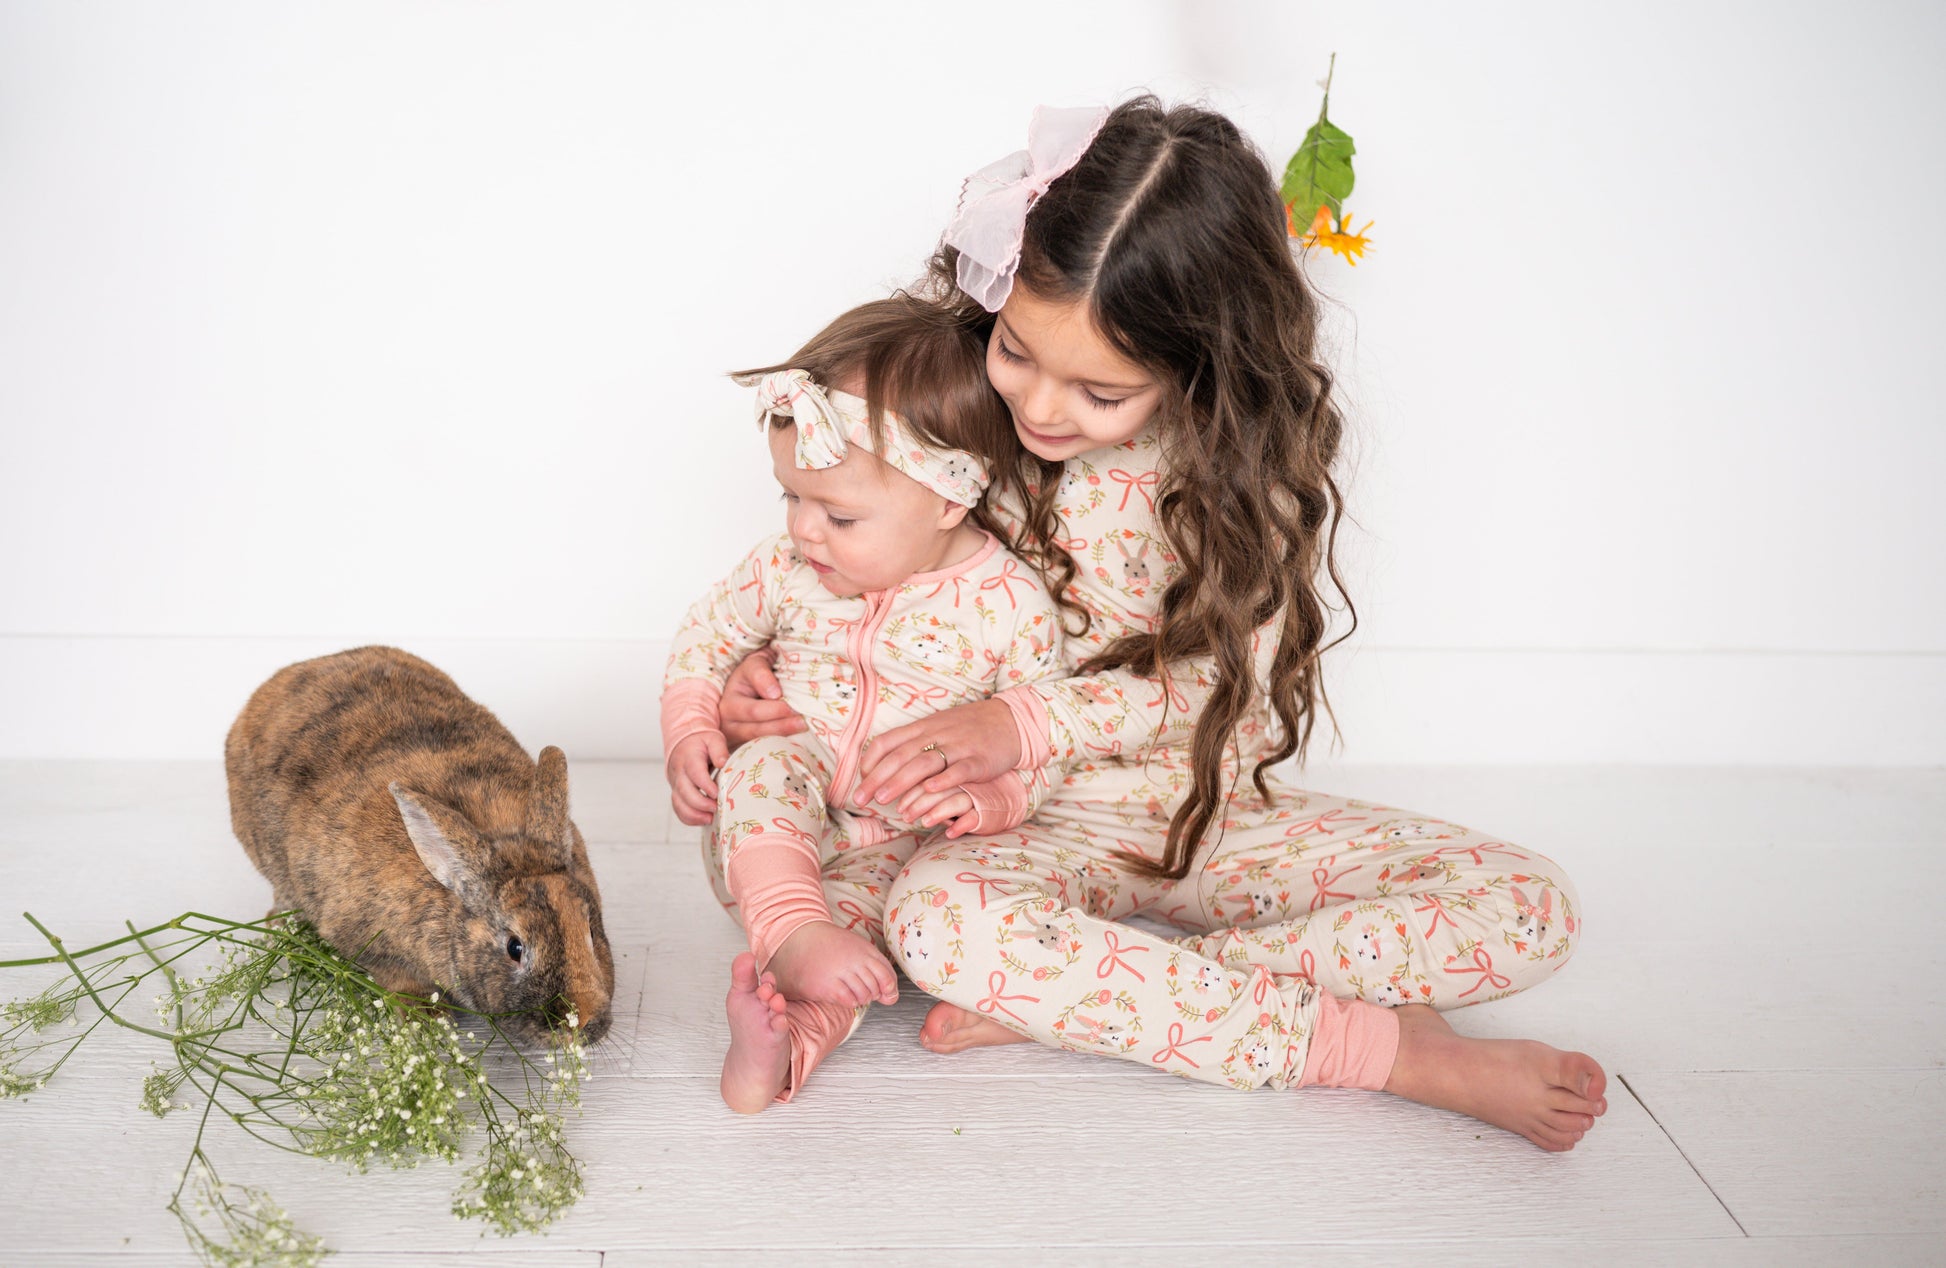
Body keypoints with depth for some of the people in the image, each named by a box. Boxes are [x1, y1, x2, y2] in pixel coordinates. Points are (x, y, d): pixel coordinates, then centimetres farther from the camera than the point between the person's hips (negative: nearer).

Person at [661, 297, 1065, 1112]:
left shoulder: (1011, 608, -11)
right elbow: (705, 637, 13)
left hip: (900, 843, -2)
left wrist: (982, 799, -25)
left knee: (868, 903, -33)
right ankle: (791, 934, -44)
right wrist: (687, 732, -4)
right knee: (762, 768, -30)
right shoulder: (785, 570, -3)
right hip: (766, 830, 2)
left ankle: (789, 1030, -50)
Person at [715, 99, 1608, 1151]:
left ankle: (1059, 998, -27)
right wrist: (770, 665, -12)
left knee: (1530, 910, -17)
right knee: (935, 914, -37)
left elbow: (1215, 675, -15)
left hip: (1221, 815, 1)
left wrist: (1026, 724, -28)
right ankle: (1393, 1049, -29)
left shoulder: (1254, 454, -11)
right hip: (1047, 825, 0)